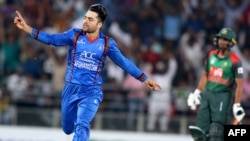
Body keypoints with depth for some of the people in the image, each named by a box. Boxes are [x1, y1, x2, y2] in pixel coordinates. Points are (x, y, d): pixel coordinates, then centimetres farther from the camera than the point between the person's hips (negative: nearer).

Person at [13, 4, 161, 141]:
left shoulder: (107, 43, -4)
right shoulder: (75, 35, -3)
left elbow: (124, 62, 3)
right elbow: (52, 39, -11)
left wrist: (144, 79, 2)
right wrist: (27, 28, -22)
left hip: (91, 92, -2)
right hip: (71, 89, 2)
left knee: (81, 127, -20)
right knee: (68, 128, 16)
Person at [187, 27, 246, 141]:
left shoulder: (234, 61, -12)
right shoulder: (211, 55, 7)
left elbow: (239, 84, -12)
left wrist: (237, 105, -15)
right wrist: (197, 92, 17)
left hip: (223, 96, -6)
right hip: (207, 93, 6)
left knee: (216, 127, -10)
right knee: (201, 125, 0)